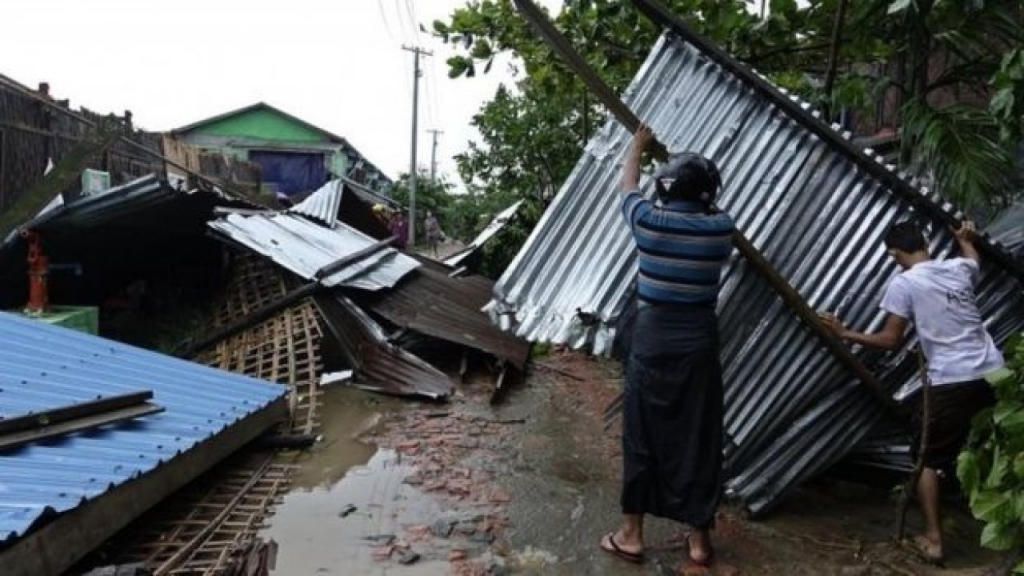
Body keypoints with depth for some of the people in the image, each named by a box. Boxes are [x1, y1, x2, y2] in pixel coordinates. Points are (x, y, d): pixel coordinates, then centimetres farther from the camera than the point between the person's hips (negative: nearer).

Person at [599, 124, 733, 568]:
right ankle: (699, 538, 20)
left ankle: (631, 533, 18)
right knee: (698, 437, 9)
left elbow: (627, 185, 15)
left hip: (652, 336, -1)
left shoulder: (648, 221, -6)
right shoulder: (720, 229, -1)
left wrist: (638, 144, 33)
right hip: (699, 340, 2)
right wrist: (701, 184, 41)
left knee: (641, 434, 8)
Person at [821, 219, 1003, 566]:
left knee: (928, 460, 9)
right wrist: (965, 239, 57)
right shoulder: (959, 268, 10)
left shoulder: (903, 284, -7)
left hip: (952, 383, -6)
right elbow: (973, 261, 38)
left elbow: (890, 341, -6)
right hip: (994, 373, 6)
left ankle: (933, 540, 8)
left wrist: (845, 334, 4)